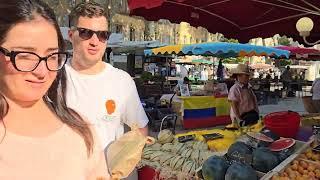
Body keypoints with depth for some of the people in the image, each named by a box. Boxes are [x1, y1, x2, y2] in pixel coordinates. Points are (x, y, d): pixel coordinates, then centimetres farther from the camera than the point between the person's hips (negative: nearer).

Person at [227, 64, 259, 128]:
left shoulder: (248, 87, 10)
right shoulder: (234, 89, -17)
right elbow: (234, 106, -19)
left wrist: (257, 112, 17)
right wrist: (239, 120, -21)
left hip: (252, 114, 9)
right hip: (243, 116, -9)